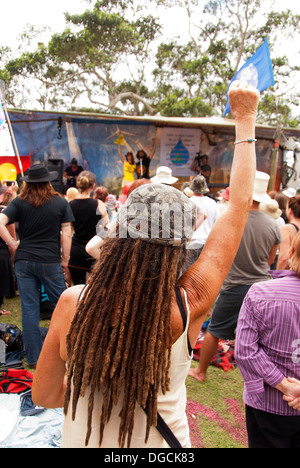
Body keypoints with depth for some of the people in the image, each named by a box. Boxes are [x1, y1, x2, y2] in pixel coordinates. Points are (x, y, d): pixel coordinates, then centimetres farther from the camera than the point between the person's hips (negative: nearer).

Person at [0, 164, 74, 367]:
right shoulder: (60, 202, 0)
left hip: (24, 261, 2)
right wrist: (65, 259, 5)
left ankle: (34, 357, 15)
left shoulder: (19, 202, 2)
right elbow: (66, 234, -3)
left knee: (29, 309, 7)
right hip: (50, 261, -1)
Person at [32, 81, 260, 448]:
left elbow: (44, 396, -8)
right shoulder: (187, 307, -27)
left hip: (81, 440, 1)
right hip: (160, 443, -1)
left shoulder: (72, 304, -25)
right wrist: (245, 119, -7)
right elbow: (239, 204, -17)